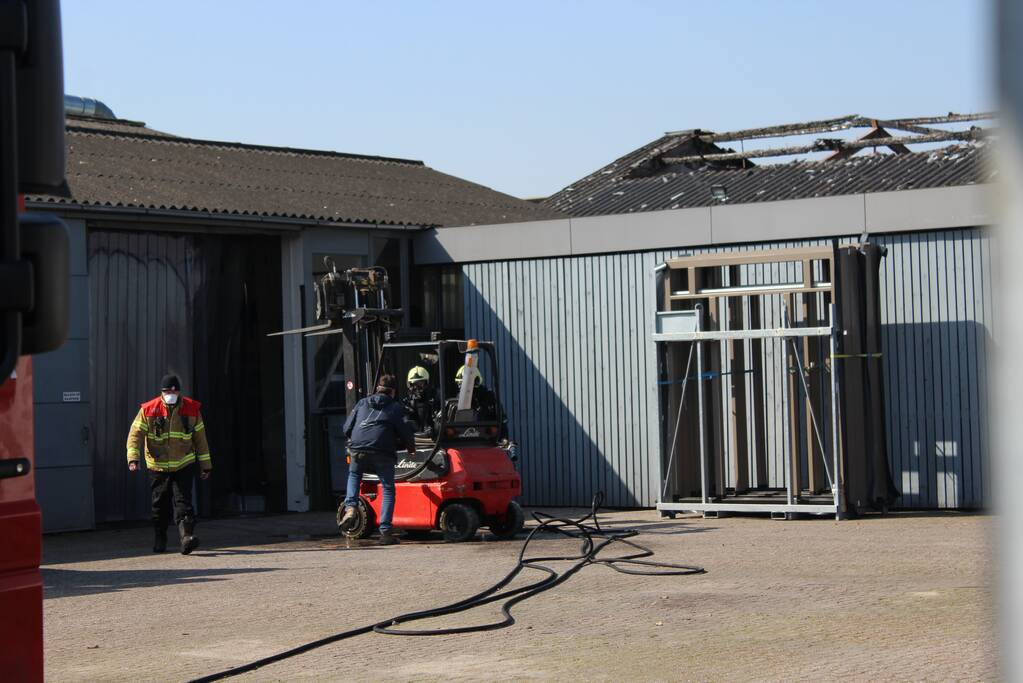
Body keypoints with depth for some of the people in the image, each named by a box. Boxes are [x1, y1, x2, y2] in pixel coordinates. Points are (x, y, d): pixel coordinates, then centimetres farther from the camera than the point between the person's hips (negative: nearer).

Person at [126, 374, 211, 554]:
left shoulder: (192, 409, -1)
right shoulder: (148, 410, -6)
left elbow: (200, 437, 7)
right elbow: (136, 434, -7)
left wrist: (205, 464, 9)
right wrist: (133, 458, -21)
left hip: (184, 465, 0)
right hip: (158, 466, 0)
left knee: (183, 501, -13)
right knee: (160, 505, 9)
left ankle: (186, 536, -23)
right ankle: (159, 541, 26)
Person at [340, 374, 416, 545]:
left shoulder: (362, 403, 22)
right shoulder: (395, 407, 14)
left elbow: (347, 428, 21)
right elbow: (406, 430, 7)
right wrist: (411, 448, 27)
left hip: (358, 450, 3)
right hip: (383, 453, -2)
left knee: (354, 475, 31)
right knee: (388, 490, 8)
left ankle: (350, 508, 7)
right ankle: (385, 531, -1)